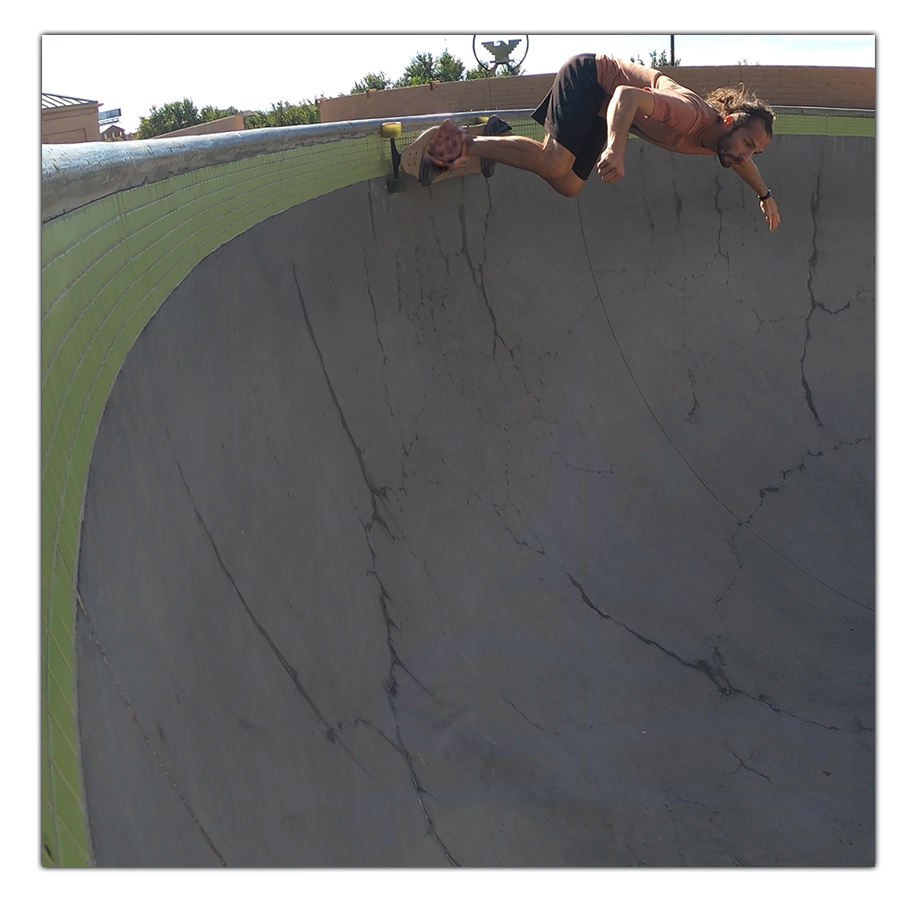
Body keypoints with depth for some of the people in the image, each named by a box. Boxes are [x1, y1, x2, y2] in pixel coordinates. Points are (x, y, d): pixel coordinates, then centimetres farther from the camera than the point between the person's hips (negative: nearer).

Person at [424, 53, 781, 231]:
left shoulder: (717, 144, -2)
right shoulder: (692, 115, -31)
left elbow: (740, 161, 24)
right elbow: (627, 95, -42)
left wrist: (765, 195, 34)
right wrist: (615, 149, -57)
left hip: (599, 107, 9)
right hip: (589, 75, -9)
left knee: (568, 185, 1)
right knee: (554, 164, -26)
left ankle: (475, 142, 7)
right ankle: (465, 142, -15)